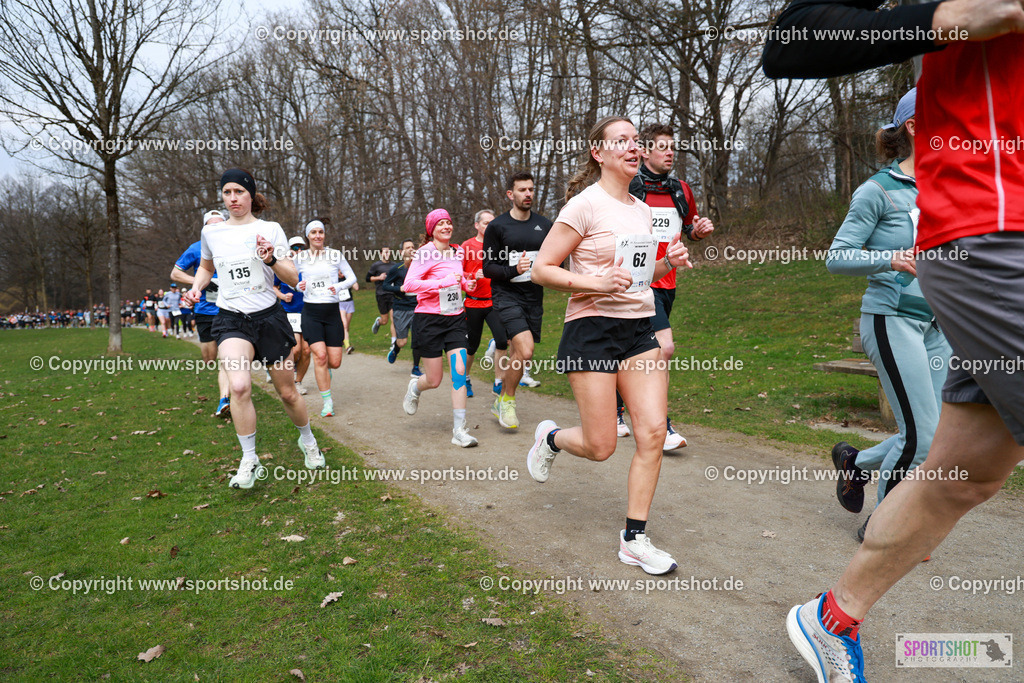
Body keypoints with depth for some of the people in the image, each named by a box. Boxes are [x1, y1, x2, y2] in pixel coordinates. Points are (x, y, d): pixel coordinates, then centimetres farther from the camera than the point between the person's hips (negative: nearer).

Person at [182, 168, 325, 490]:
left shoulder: (270, 230, 0)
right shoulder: (211, 232, 8)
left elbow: (293, 279, -3)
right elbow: (206, 266, 27)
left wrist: (271, 259, -21)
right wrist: (197, 286, 7)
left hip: (269, 316, -1)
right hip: (231, 319, 1)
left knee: (287, 391, 8)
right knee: (239, 386, -23)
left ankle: (308, 441, 36)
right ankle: (249, 462, -9)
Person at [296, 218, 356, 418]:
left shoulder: (335, 254, 1)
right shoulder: (301, 257, 4)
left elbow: (352, 277, 3)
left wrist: (339, 286, -16)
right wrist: (299, 286, -6)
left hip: (332, 312, 0)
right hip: (311, 313, 0)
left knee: (335, 362, -1)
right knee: (320, 355, -17)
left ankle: (324, 370, 39)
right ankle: (327, 401, -5)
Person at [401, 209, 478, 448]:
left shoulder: (457, 251, 11)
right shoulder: (425, 253, -9)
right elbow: (409, 284, -21)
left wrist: (463, 282, 8)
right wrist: (443, 282, -24)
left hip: (455, 318, 5)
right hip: (429, 319, -5)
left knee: (460, 371, -9)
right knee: (434, 380, 2)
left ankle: (459, 430, -4)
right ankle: (414, 388, 40)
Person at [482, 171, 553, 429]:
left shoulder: (544, 225, 9)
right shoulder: (497, 227, -2)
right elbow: (488, 268, -4)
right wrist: (513, 270, -21)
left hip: (534, 296, 5)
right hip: (506, 295, -5)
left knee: (519, 353, 9)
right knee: (526, 350, -20)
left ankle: (501, 403, 30)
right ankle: (507, 400, 2)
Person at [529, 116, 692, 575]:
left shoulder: (641, 209, 13)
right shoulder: (585, 205, -8)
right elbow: (542, 269, -10)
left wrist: (668, 263, 4)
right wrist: (596, 283, -23)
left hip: (640, 329, 6)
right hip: (592, 330, -6)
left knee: (652, 432, -4)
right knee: (600, 447, -2)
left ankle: (634, 538, 10)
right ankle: (550, 438, 33)